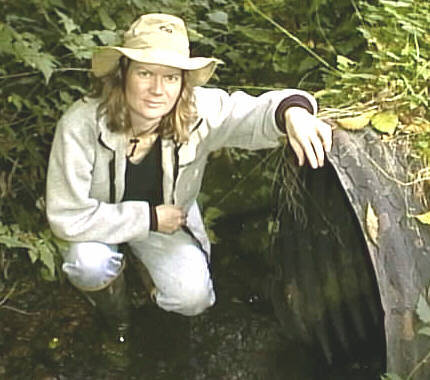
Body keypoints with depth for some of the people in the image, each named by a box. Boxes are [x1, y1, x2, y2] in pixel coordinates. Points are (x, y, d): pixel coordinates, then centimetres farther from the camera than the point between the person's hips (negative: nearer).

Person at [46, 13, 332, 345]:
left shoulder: (199, 112, -27)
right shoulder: (81, 126, -33)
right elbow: (67, 217, -29)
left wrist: (293, 113, -64)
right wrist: (149, 219, -27)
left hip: (169, 213, 2)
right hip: (102, 219, -1)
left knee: (192, 297, -17)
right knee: (90, 264, -32)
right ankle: (116, 321, 6)